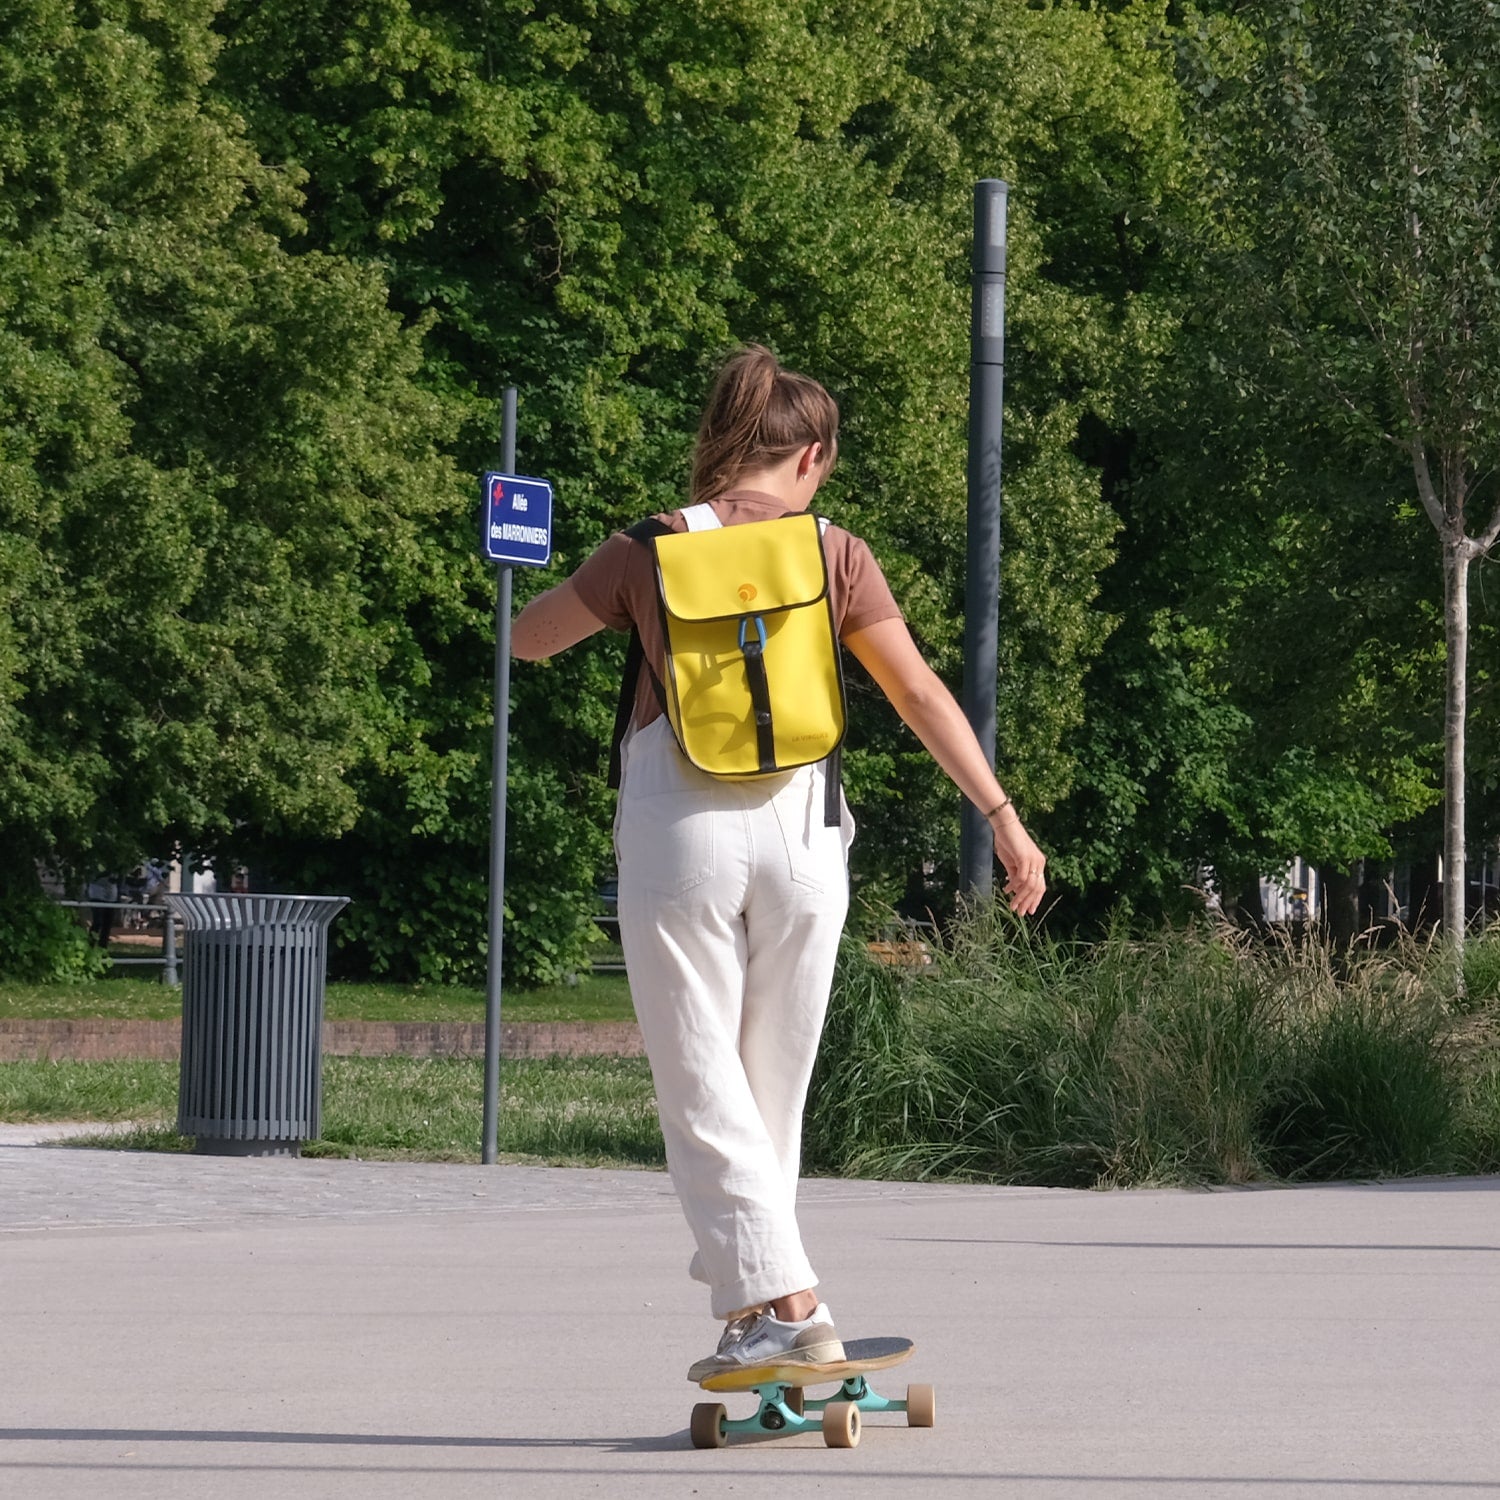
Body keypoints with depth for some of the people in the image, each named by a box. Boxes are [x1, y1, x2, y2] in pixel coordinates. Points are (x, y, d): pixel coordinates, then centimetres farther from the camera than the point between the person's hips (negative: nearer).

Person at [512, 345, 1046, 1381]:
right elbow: (920, 693, 0)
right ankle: (747, 1303, 15)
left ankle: (787, 1306, -10)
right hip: (799, 827, 2)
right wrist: (1003, 818, 3)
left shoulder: (649, 552, 0)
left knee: (703, 1087, 1)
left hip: (679, 828, -2)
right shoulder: (834, 554, 2)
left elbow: (527, 641, 11)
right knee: (775, 1088, 14)